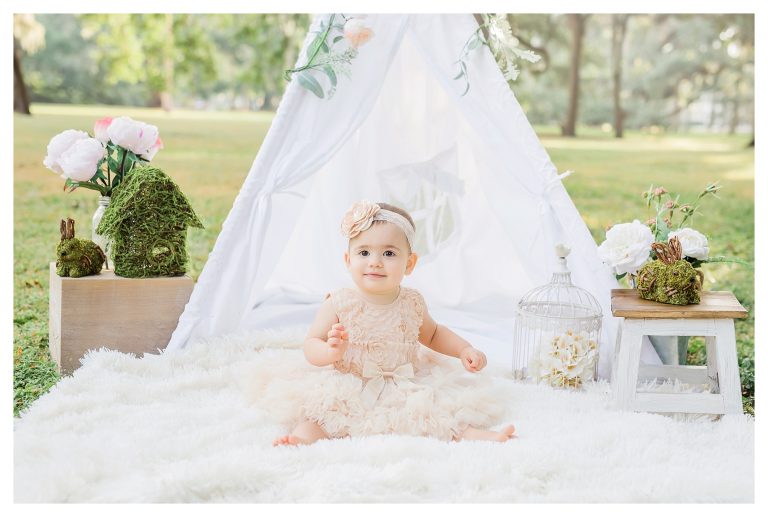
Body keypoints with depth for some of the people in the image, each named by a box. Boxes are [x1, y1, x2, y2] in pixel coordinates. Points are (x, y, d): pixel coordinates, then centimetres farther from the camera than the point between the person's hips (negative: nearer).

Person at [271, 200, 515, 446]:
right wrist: (332, 351, -32)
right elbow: (311, 346, -10)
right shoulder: (338, 304, -11)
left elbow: (433, 334, 20)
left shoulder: (412, 302, 0)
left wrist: (464, 350, 6)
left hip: (408, 386, 3)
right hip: (351, 388, -2)